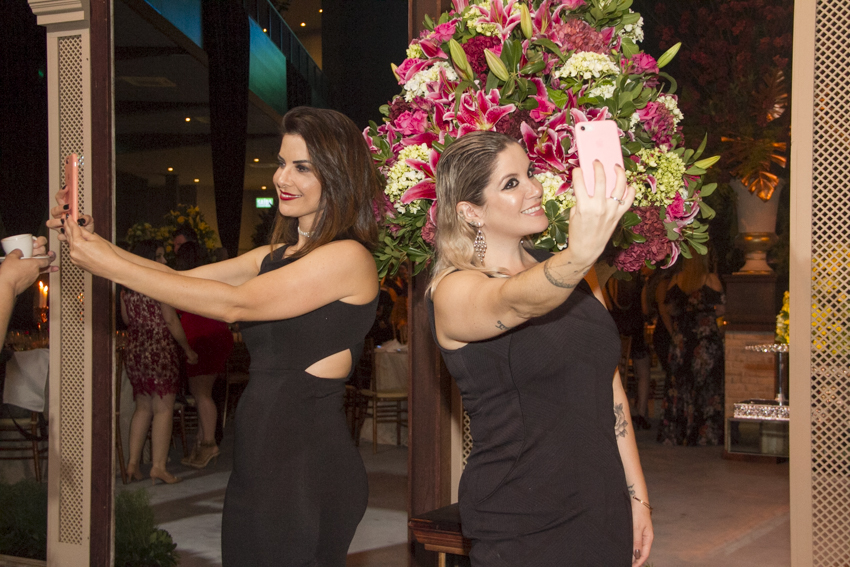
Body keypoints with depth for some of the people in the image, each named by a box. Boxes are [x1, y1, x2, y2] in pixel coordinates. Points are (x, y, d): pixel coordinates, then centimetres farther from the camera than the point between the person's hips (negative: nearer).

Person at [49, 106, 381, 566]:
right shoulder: (274, 257, 14)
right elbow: (182, 278, 11)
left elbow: (234, 304, -17)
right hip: (257, 461, 7)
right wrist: (92, 243, -2)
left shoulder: (349, 257, -12)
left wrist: (114, 268, -13)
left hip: (309, 474, -7)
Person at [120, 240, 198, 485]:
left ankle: (133, 463, 14)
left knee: (143, 408, 15)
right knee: (163, 410, -3)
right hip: (160, 352, -7)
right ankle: (158, 467, -5)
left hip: (134, 352, 7)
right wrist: (188, 349, 0)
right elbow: (171, 321, -10)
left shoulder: (127, 288, 9)